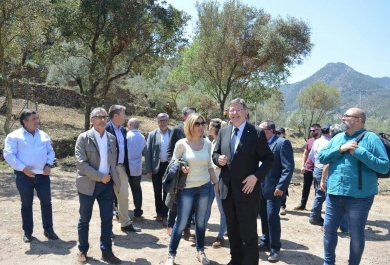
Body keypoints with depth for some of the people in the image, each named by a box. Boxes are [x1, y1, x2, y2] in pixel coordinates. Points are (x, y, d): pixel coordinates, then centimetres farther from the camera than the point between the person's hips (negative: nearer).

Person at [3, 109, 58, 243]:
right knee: (26, 203, 8)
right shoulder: (14, 136, -3)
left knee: (46, 201, 4)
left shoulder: (43, 135, 12)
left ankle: (48, 229, 17)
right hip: (24, 175, -3)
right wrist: (23, 168, -18)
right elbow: (9, 155, -9)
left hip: (42, 174, 4)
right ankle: (27, 232, 22)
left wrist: (48, 165, -2)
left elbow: (50, 152, 15)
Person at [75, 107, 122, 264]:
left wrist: (111, 177, 4)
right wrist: (100, 176, -17)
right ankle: (83, 250, 27)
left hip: (107, 184, 4)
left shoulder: (112, 138, 7)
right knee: (84, 219, 10)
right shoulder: (84, 138, -7)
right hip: (88, 184, -4)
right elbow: (81, 162, -14)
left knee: (107, 220, 7)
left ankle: (106, 252, 19)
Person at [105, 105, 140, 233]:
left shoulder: (123, 130, 11)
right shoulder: (106, 129, -14)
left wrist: (127, 167, 12)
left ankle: (125, 223, 29)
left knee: (124, 196, 15)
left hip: (121, 167, 7)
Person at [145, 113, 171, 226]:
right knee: (157, 192, 11)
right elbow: (148, 152, -1)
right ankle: (159, 213, 28)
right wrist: (148, 170, -6)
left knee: (167, 191, 3)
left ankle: (164, 215, 12)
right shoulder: (152, 134, 0)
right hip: (156, 167, 1)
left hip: (169, 166, -1)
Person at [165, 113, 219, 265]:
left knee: (201, 221, 13)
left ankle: (200, 251, 31)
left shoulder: (207, 143, 2)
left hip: (204, 187, 4)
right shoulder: (181, 144, -10)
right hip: (186, 188, -3)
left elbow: (209, 166, 10)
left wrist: (216, 183, 10)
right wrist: (180, 168, -23)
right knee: (181, 222, 1)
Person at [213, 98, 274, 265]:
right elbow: (215, 153, 15)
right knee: (232, 231, 19)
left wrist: (256, 176, -20)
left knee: (248, 232, 4)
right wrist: (218, 159, -9)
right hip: (227, 190, 6)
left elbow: (268, 159, -7)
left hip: (247, 190, -5)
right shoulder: (223, 132, 9)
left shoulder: (257, 133, -7)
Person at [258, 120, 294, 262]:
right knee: (264, 216, 15)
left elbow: (289, 167, -16)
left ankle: (275, 247, 16)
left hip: (273, 188, -7)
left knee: (272, 217, -1)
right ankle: (265, 242, 31)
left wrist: (281, 186, -20)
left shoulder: (282, 143, -12)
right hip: (261, 187, 7)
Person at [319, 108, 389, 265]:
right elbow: (322, 157, 4)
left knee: (356, 234, 10)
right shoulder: (337, 138, 10)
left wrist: (359, 152, -19)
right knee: (329, 229, 15)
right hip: (334, 194, 5)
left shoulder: (371, 138, -7)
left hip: (359, 196, -5)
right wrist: (340, 149, -10)